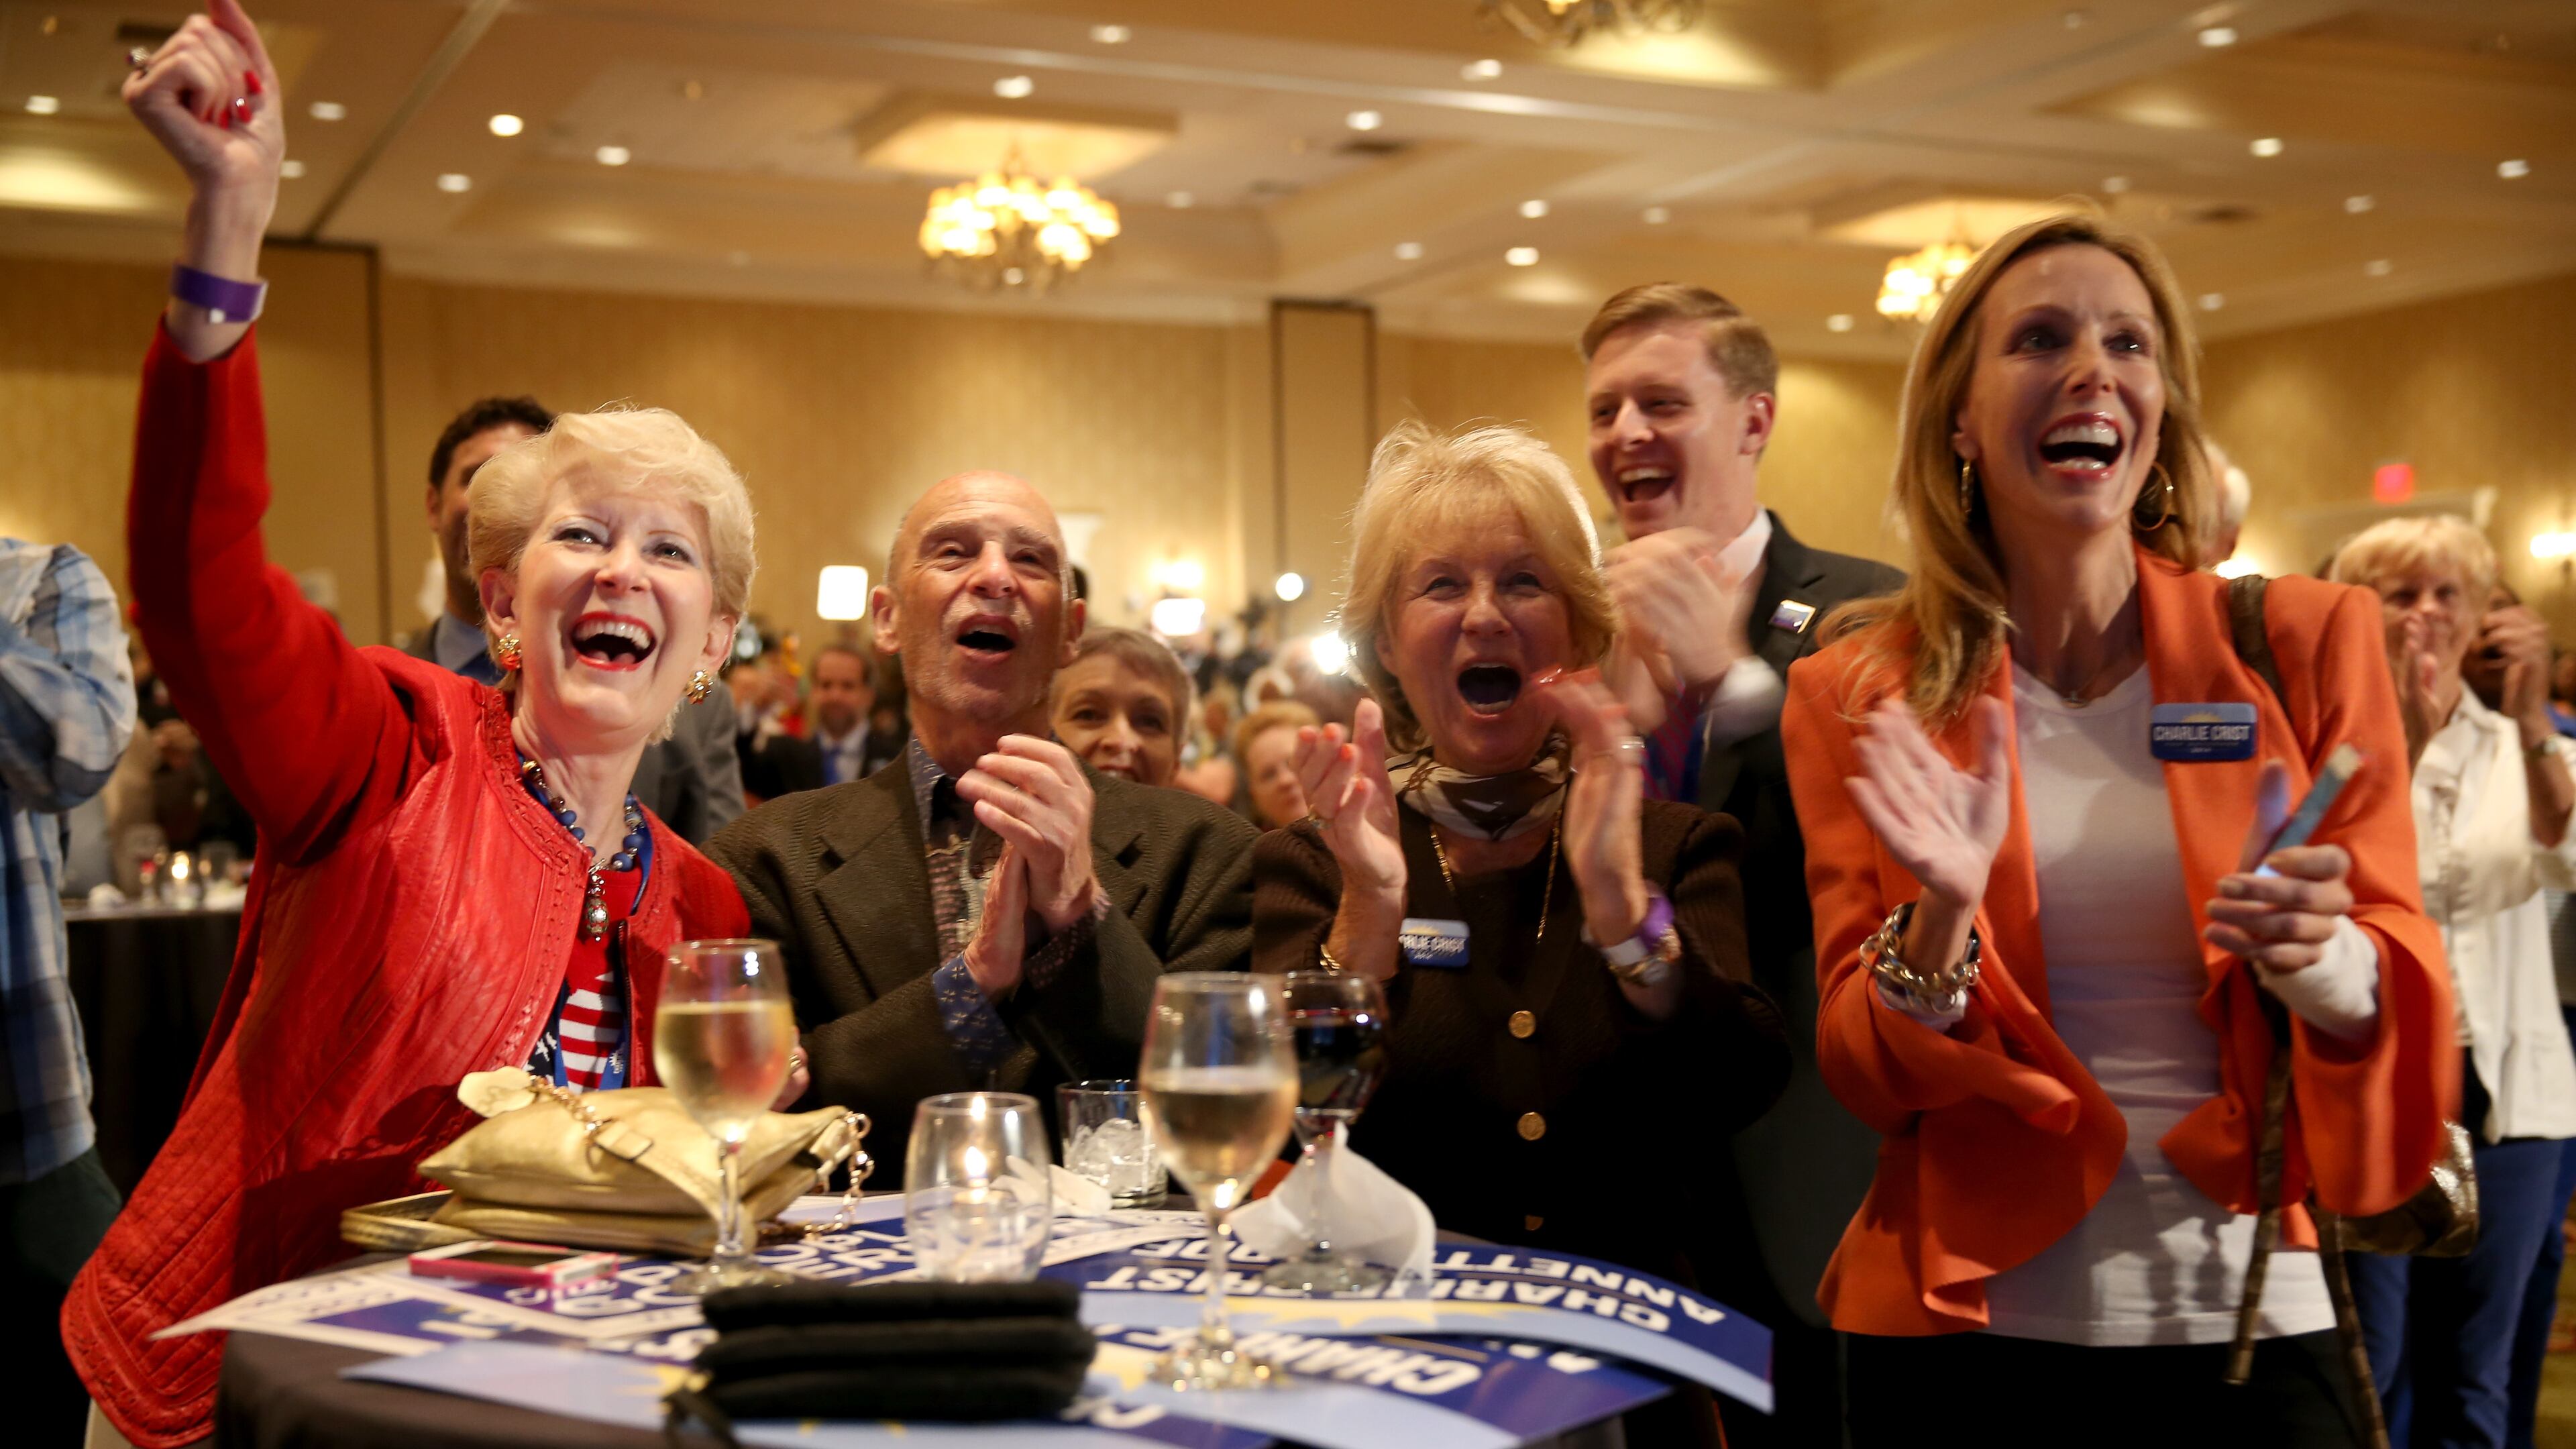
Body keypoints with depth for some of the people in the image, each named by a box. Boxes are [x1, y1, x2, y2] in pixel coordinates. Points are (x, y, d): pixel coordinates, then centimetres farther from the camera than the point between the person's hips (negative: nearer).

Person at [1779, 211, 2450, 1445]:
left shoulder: (2305, 644, -2)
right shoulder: (1857, 697, -3)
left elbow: (2406, 1003, 0)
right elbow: (1869, 1079, -3)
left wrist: (2317, 958, -21)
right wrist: (1939, 925, -21)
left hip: (2247, 1308, 1)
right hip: (1968, 1321, 0)